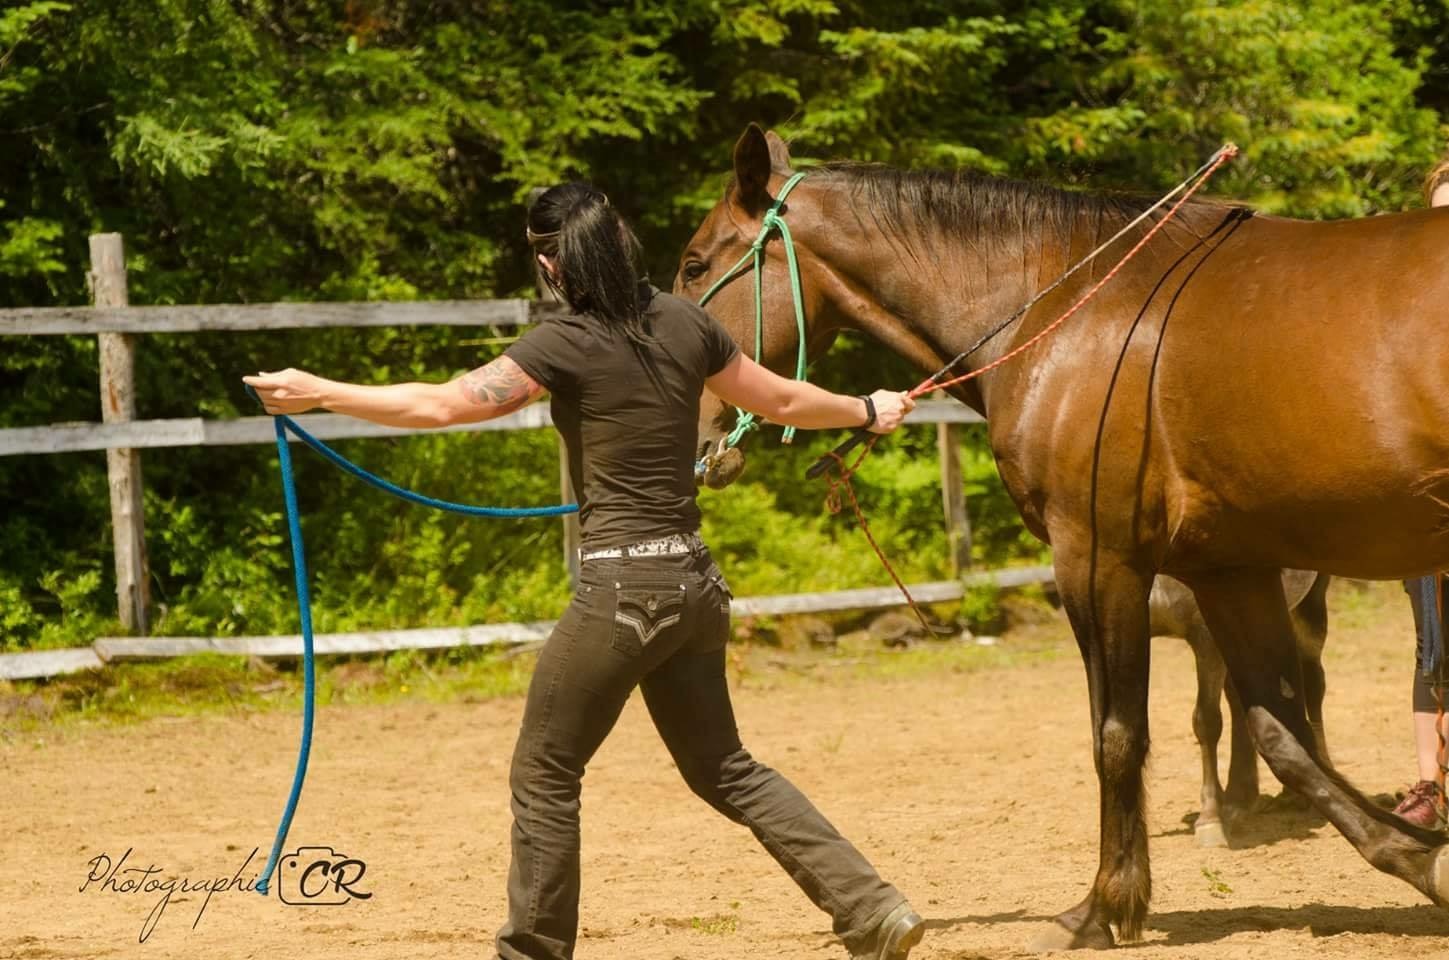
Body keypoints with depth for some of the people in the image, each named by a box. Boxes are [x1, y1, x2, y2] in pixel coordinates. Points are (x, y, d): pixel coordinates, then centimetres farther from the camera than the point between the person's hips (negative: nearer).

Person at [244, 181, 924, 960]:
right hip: (693, 582, 7)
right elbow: (783, 401, 18)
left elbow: (442, 405, -14)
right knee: (723, 770, 18)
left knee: (544, 777, 7)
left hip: (620, 588, -7)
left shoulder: (567, 347, -12)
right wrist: (868, 412, 37)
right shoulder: (684, 325, 7)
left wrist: (317, 393, -6)